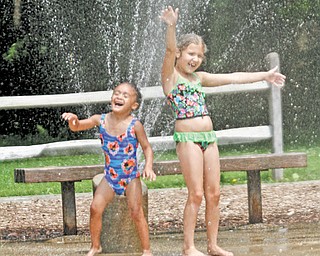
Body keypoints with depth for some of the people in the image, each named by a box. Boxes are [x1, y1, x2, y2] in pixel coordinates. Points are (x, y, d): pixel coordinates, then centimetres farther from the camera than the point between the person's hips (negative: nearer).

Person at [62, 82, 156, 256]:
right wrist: (73, 119, -20)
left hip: (131, 177, -3)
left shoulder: (135, 125, -12)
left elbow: (147, 148, -3)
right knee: (95, 208, -10)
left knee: (136, 212, -14)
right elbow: (76, 127, 4)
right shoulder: (101, 120, -4)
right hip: (110, 177, 3)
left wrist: (148, 166, -19)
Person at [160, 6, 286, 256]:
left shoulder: (199, 78, 17)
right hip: (188, 138, -7)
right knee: (196, 193, -11)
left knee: (214, 193, 4)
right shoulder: (171, 75, -1)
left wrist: (265, 75, 23)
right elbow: (170, 51, -19)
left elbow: (232, 78, 22)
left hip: (209, 138, 7)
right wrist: (171, 27, -37)